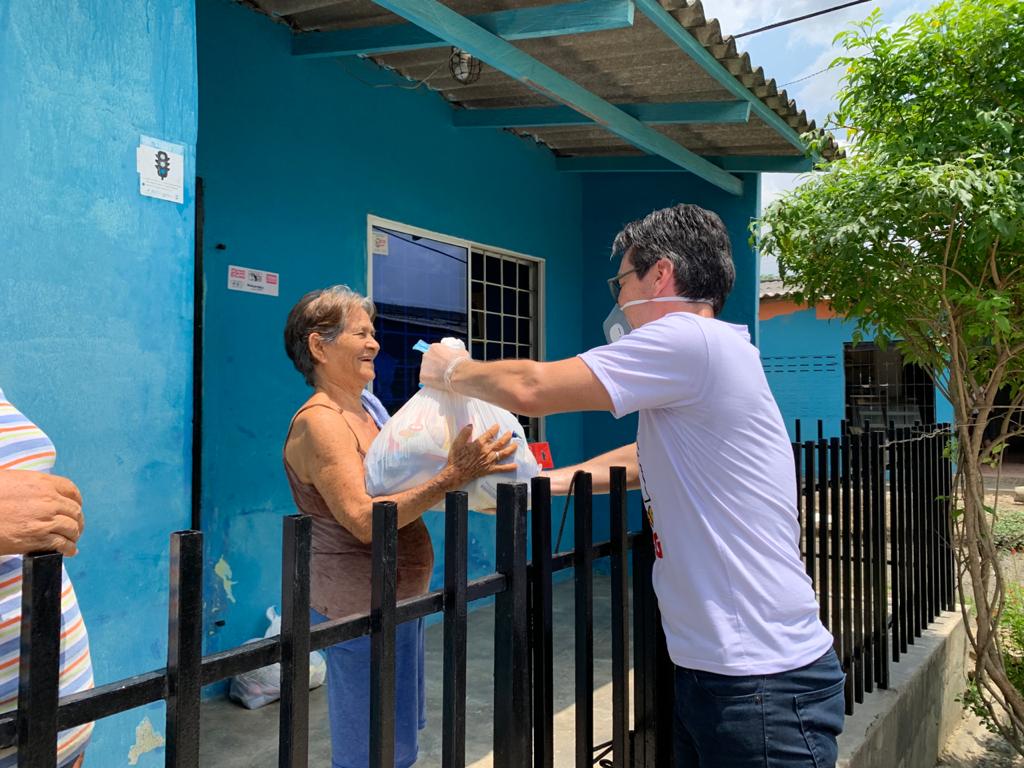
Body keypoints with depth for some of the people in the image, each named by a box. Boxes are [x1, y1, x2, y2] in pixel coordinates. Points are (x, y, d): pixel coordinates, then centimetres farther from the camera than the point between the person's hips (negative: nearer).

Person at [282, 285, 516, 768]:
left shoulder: (368, 407, 9)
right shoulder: (318, 421, -18)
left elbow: (403, 489, 17)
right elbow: (365, 520, -28)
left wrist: (468, 466, 4)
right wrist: (453, 476, -33)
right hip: (360, 605, -9)